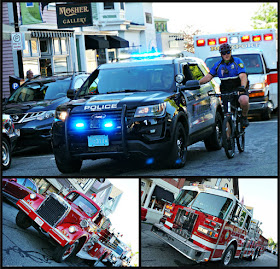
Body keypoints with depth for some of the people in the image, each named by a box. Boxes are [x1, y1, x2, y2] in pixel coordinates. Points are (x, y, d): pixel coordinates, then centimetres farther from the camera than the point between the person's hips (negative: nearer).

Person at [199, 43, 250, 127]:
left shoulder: (237, 61, -3)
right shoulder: (218, 65, 8)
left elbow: (243, 76, -16)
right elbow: (208, 77, 5)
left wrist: (243, 86, -37)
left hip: (239, 89, -3)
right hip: (225, 91, 4)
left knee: (244, 100, -36)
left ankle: (244, 117, -10)